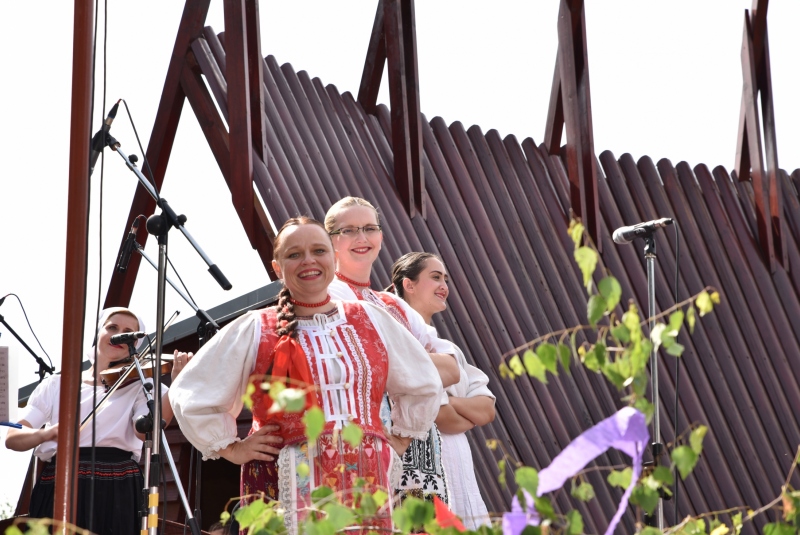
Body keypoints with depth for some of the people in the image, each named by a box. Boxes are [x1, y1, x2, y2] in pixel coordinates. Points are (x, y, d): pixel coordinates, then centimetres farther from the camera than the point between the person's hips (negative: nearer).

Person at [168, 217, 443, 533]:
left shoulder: (371, 321, 12)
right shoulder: (253, 331, 3)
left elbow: (424, 386, 25)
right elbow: (191, 396, 7)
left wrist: (400, 439, 18)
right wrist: (232, 449, 4)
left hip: (365, 486, 3)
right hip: (287, 491, -3)